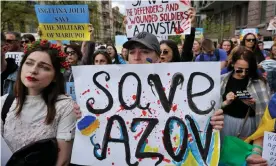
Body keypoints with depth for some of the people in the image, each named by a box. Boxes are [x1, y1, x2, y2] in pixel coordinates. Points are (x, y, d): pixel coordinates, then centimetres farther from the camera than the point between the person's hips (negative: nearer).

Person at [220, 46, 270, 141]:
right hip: (227, 123, 0)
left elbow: (264, 109, -2)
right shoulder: (222, 80, -4)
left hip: (249, 124, 0)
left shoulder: (258, 82, -4)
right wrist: (226, 102, -19)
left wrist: (253, 104, -19)